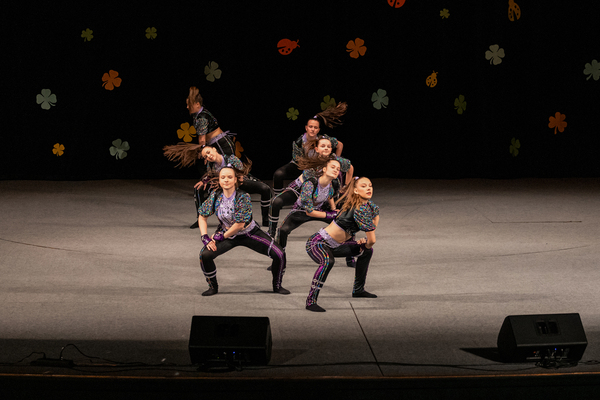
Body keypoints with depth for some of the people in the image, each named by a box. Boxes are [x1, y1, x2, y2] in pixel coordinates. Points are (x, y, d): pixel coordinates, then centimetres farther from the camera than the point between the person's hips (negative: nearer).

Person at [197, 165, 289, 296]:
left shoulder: (243, 197, -26)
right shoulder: (215, 196, -14)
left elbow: (239, 224, -26)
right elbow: (202, 217, -4)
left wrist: (222, 236, -18)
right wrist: (205, 238, -16)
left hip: (249, 233, -2)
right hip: (227, 233, 2)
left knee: (279, 254, -14)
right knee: (205, 255, -21)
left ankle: (277, 286, 12)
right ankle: (213, 287, 4)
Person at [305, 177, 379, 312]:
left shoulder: (369, 205, 0)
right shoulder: (359, 209, -27)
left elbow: (376, 214, 25)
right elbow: (372, 240, -25)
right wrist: (367, 244, 0)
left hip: (335, 244, 10)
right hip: (317, 243, -10)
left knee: (367, 251, 20)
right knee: (328, 261, -41)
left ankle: (358, 289, 34)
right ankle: (311, 301, -36)